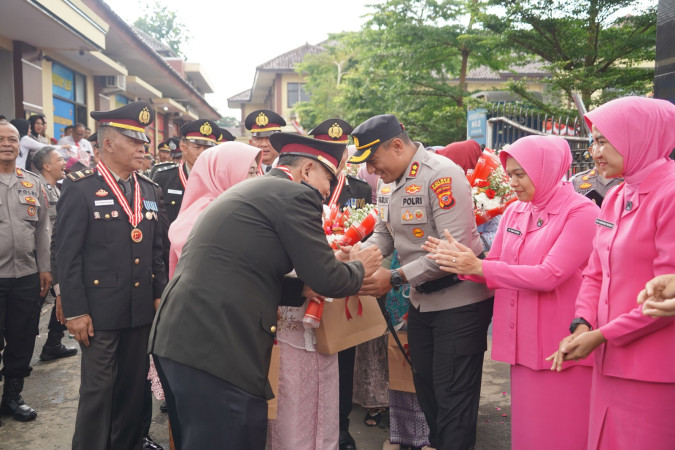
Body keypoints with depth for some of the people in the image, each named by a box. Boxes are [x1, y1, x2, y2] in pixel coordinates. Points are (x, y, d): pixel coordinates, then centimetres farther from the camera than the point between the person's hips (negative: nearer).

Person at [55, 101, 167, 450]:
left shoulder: (149, 190, 10)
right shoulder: (79, 188, -7)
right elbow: (67, 255, -9)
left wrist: (160, 294, 10)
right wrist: (75, 310, -12)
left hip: (142, 310, 5)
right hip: (100, 312, -5)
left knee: (134, 385, 16)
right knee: (98, 389, 6)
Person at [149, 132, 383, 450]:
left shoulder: (250, 190, 21)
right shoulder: (296, 194, -7)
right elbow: (326, 278, -9)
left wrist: (302, 289, 15)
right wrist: (359, 267, 11)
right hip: (217, 347, -10)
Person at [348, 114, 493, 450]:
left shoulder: (442, 175, -22)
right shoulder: (387, 180, 4)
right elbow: (384, 232, 10)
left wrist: (395, 279, -26)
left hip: (460, 301, -8)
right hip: (420, 300, 8)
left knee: (452, 395, 2)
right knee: (425, 385, 20)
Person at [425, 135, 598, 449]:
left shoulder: (581, 212, -12)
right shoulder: (514, 212, 8)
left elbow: (549, 275, -22)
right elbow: (495, 270, 9)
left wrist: (478, 267, -21)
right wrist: (461, 260, -12)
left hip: (560, 344, -6)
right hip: (523, 340, 6)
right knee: (526, 423, 17)